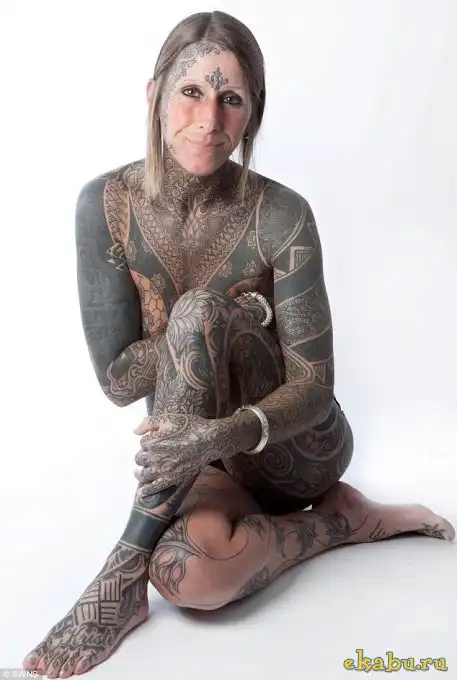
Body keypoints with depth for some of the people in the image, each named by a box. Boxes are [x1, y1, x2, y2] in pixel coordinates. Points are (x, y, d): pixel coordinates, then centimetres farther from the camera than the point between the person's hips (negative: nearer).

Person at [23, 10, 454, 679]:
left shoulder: (281, 215, -16)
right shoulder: (106, 203, -10)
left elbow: (315, 387, -17)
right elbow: (117, 378, -13)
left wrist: (229, 432, -37)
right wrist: (245, 311, -21)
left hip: (297, 447, -2)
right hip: (197, 449, 3)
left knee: (199, 311, -30)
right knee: (191, 575, -30)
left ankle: (130, 561, -16)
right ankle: (343, 518, 1)